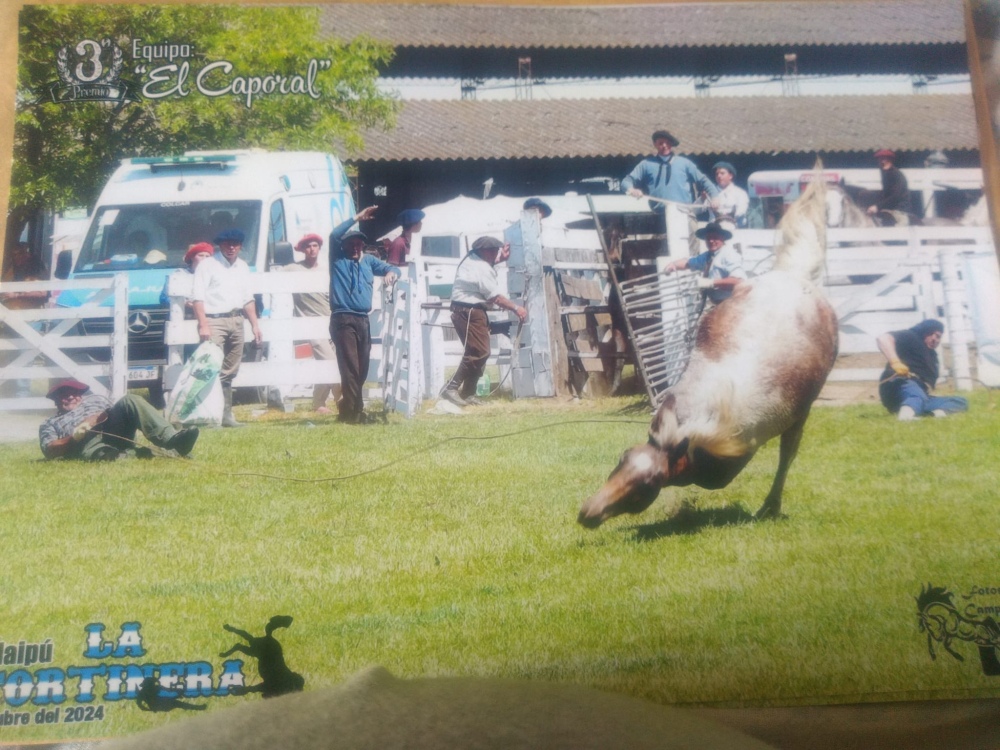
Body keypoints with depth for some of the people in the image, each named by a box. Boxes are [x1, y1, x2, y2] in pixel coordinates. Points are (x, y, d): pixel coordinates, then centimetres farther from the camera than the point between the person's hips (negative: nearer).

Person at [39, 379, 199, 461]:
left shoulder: (94, 399, 39)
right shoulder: (50, 424, 33)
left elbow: (112, 411, 17)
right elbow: (49, 450, 13)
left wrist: (94, 419, -4)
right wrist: (71, 439, -6)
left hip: (113, 430, 2)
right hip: (87, 441, -2)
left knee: (129, 401, -26)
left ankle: (171, 438, -46)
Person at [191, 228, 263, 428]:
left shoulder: (242, 267, 18)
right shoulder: (208, 264, -2)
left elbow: (248, 298, 24)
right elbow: (198, 297, -9)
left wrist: (255, 325, 17)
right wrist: (203, 325, -18)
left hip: (236, 321, 7)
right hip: (214, 321, -6)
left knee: (230, 372, 9)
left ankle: (226, 415, 13)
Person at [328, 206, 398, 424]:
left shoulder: (369, 260, 19)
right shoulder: (338, 259, 6)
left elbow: (390, 267, 19)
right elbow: (334, 235, -8)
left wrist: (391, 272, -6)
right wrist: (356, 218, -7)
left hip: (363, 320, 5)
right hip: (342, 319, -5)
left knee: (362, 367, 6)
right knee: (350, 367, -10)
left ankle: (347, 408, 19)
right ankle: (354, 412, -9)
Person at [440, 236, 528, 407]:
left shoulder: (474, 259, 10)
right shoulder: (481, 269, -19)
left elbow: (490, 262, 34)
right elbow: (495, 297, -16)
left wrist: (501, 258, 16)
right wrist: (516, 308, -10)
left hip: (470, 311, 11)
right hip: (469, 312, -11)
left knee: (479, 352, 12)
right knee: (479, 352, -15)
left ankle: (468, 394, 14)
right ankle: (451, 388, -16)